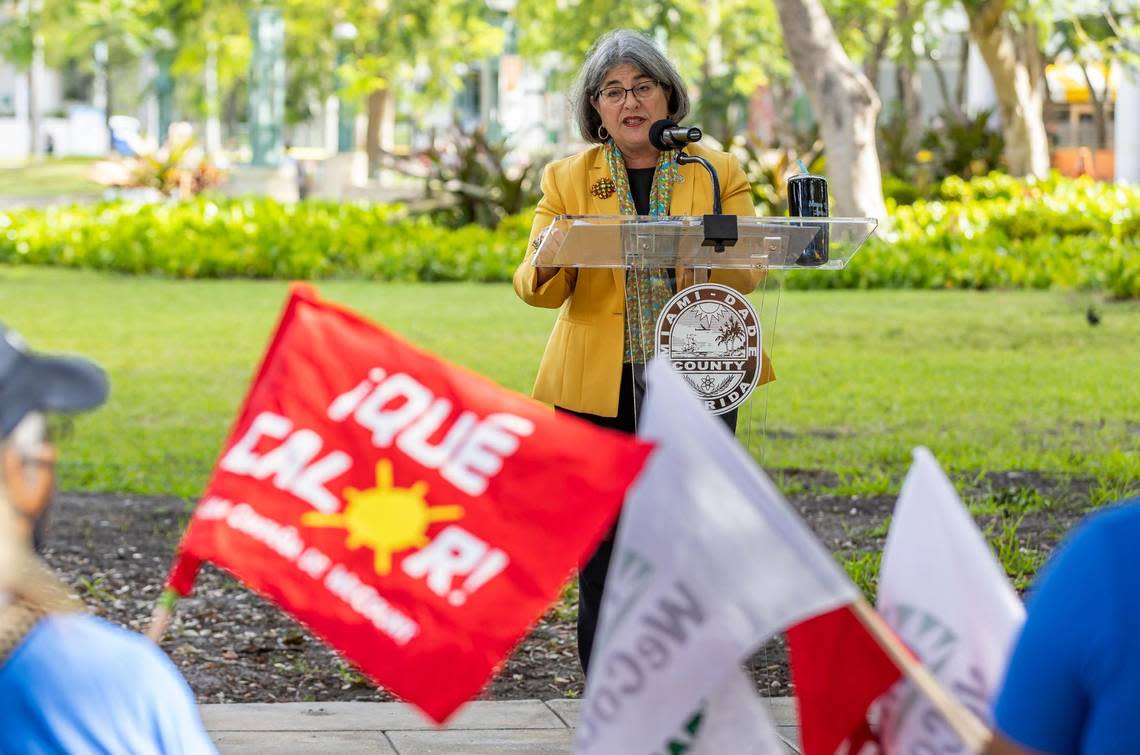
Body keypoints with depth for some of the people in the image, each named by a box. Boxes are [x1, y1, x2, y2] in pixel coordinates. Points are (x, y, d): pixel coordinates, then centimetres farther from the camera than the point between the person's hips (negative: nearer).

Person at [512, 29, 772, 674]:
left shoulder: (719, 173, 8)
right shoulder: (567, 179, 9)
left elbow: (748, 273, -3)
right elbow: (537, 288, 0)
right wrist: (548, 265, -24)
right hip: (600, 390, 0)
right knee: (603, 556, 0)